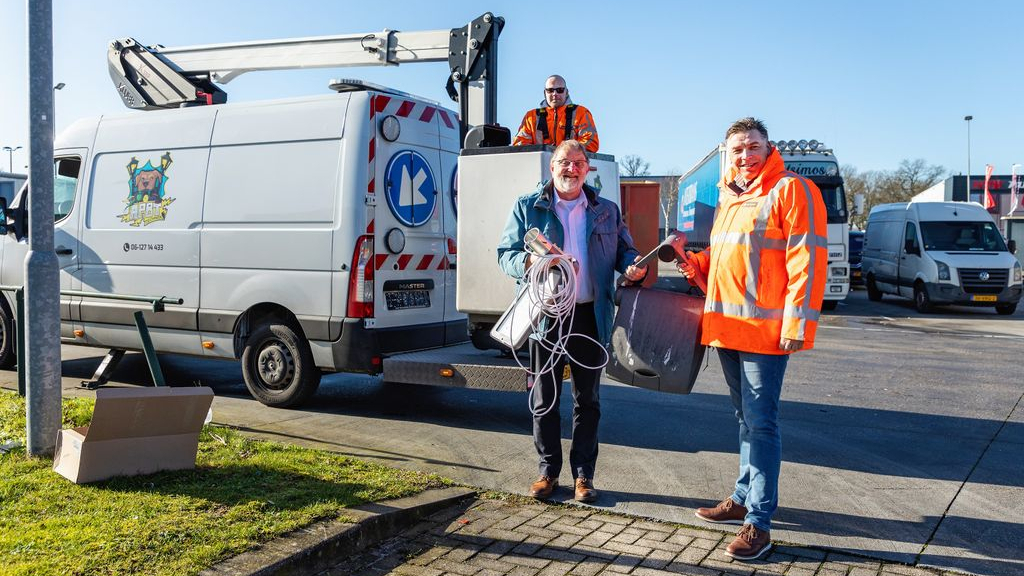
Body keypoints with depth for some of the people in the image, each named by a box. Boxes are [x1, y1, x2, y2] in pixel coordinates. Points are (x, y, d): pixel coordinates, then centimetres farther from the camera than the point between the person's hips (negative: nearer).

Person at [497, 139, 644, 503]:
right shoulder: (528, 207, 6)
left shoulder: (607, 211, 12)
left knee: (587, 399, 8)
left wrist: (634, 266, -6)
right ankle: (548, 470, 20)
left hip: (590, 315, 2)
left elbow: (624, 250, 18)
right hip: (545, 314, -1)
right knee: (544, 398, 6)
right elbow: (505, 254, 2)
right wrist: (530, 261, -20)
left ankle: (583, 474, 20)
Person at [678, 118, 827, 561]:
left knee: (760, 423, -6)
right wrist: (697, 264, 7)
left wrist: (797, 324, -20)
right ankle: (745, 498, 31)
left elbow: (807, 261, -15)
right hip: (726, 326, 8)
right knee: (746, 418, 18)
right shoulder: (727, 198, 17)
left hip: (765, 329, -8)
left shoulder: (791, 190, -8)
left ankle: (759, 522, 0)